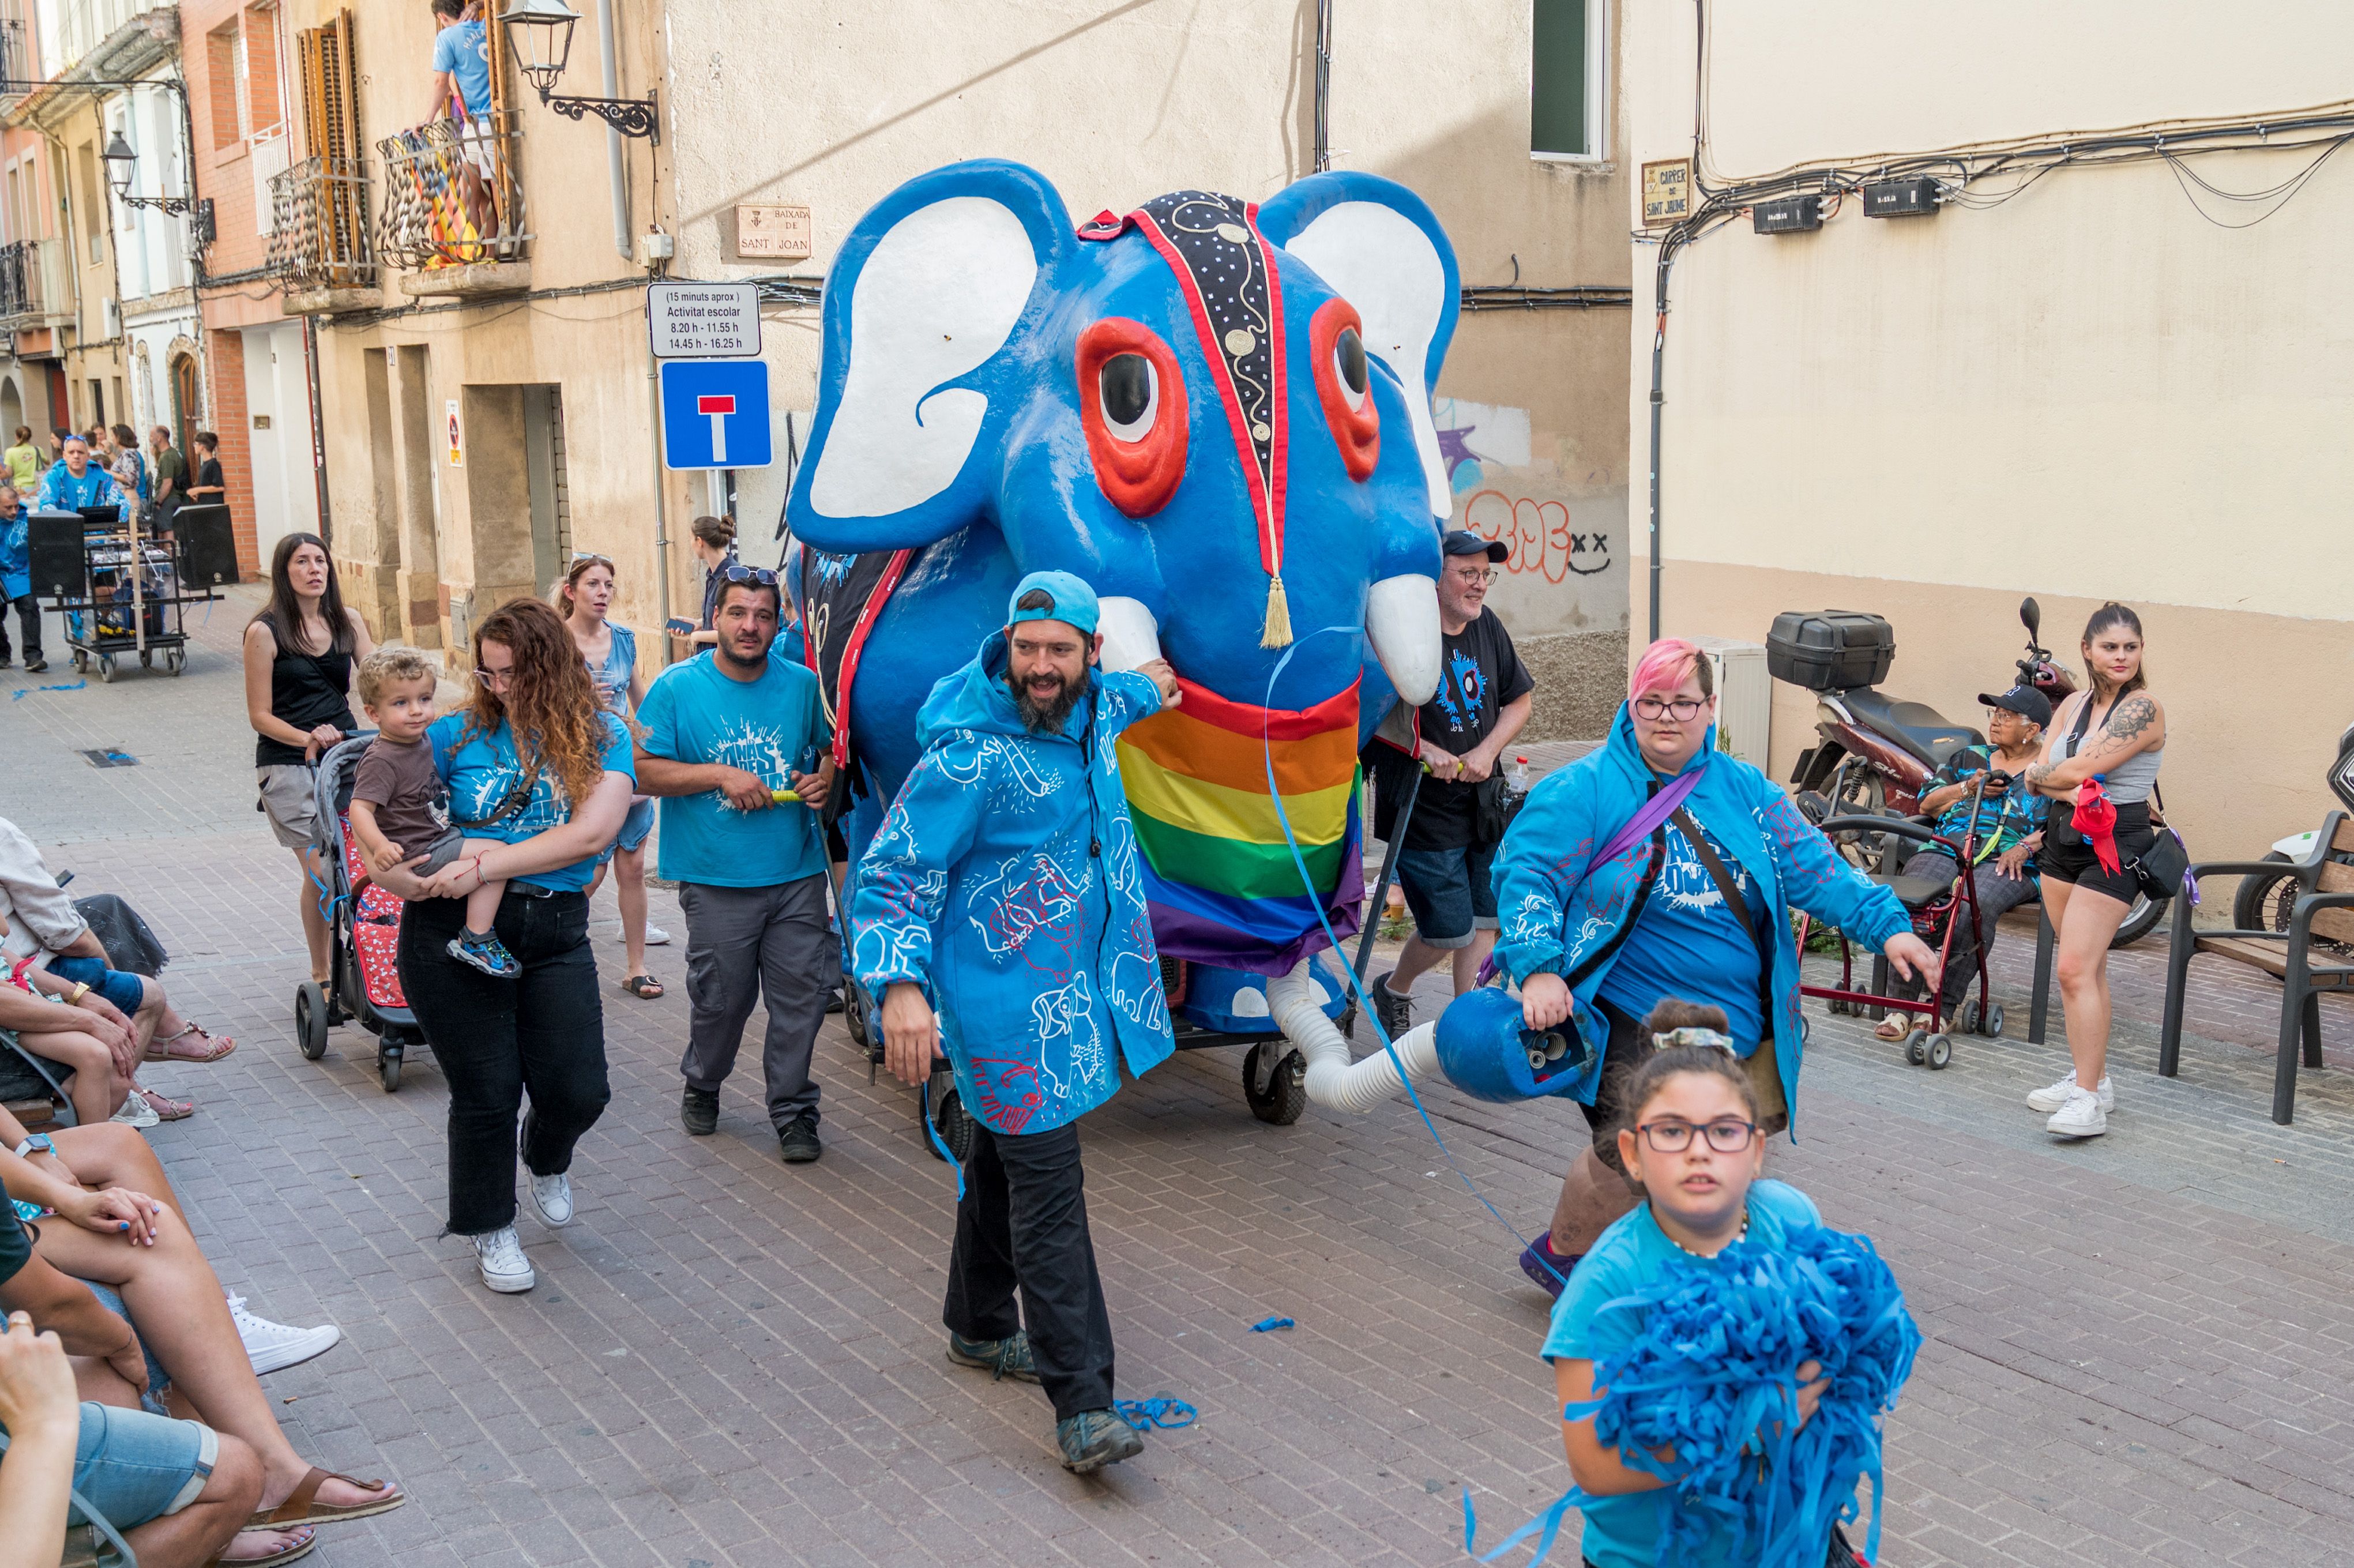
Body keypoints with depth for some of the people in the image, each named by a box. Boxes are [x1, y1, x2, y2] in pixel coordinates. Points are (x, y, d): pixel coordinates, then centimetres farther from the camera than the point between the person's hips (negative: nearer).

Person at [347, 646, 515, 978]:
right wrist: (381, 846, -41)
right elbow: (360, 808, -28)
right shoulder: (381, 761, -21)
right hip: (420, 854, -10)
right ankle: (476, 940, -17)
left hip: (442, 836, 10)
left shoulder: (422, 741, 6)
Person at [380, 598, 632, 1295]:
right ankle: (490, 1230, 30)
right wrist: (392, 869, -14)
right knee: (486, 1093, 5)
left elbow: (592, 832, -14)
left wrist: (485, 866, -20)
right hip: (454, 930, 0)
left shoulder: (601, 739, -1)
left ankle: (548, 1161, 36)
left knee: (578, 1091, -2)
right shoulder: (460, 733, 2)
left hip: (555, 931, 1)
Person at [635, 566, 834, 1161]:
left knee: (802, 994, 2)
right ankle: (702, 1089, 34)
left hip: (798, 874, 2)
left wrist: (826, 778, -5)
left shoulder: (804, 684, 5)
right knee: (720, 998, 8)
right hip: (716, 881, -2)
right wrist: (722, 775, -15)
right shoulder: (677, 686, -2)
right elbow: (646, 770, -4)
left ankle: (792, 1111, 15)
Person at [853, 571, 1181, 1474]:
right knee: (1046, 1182, -11)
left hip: (1078, 985, 8)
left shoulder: (1093, 713, 3)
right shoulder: (970, 755, -20)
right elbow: (892, 874, -19)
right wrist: (902, 985, -31)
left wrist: (1148, 692, 52)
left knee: (1006, 1157, 22)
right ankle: (1082, 1407, -10)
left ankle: (980, 1328, 39)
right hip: (1008, 1000, -8)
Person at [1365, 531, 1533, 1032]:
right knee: (1451, 930, -1)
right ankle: (1393, 991, 28)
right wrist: (1424, 750, -21)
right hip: (1422, 812, -6)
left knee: (1485, 919, 10)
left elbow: (1520, 699, 14)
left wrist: (1488, 751, -3)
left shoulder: (1487, 626, 4)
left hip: (1483, 804, 7)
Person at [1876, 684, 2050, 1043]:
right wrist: (1968, 788, 7)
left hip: (2008, 862, -4)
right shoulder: (1970, 758, 28)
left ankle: (1944, 1009, -31)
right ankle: (1902, 1004, -28)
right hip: (1946, 848, 4)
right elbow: (1927, 803, 23)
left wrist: (2026, 846, -15)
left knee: (1974, 908, -37)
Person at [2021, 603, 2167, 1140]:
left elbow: (2081, 769, -20)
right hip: (2062, 838, 7)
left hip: (2113, 846, -7)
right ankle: (2091, 1079, 23)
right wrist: (2070, 789, -18)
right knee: (2086, 968, 14)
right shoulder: (2074, 705, 10)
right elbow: (2037, 776, 2)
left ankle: (2088, 1100, -13)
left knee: (2074, 969, -15)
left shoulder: (2142, 709, -12)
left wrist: (2043, 774, 0)